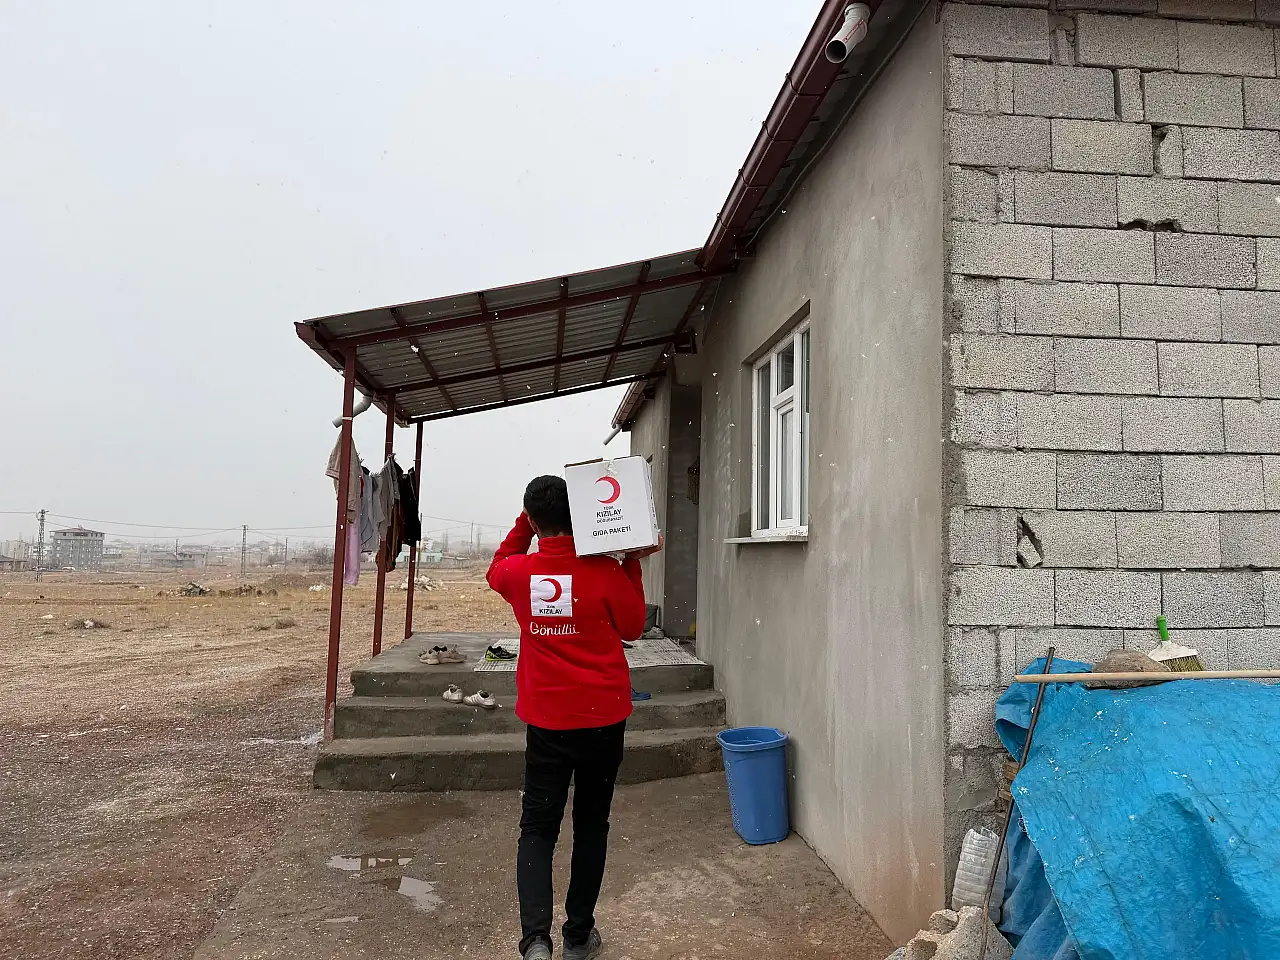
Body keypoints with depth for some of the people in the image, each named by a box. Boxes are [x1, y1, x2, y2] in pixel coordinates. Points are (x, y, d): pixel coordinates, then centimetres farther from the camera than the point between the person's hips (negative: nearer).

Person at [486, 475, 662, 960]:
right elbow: (632, 627, 3)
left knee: (537, 828, 8)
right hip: (603, 719, 0)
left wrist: (525, 521, 10)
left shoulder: (519, 573, -7)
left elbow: (498, 567, 19)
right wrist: (632, 564, 4)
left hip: (546, 723, 1)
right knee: (591, 825, 15)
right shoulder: (604, 571, -14)